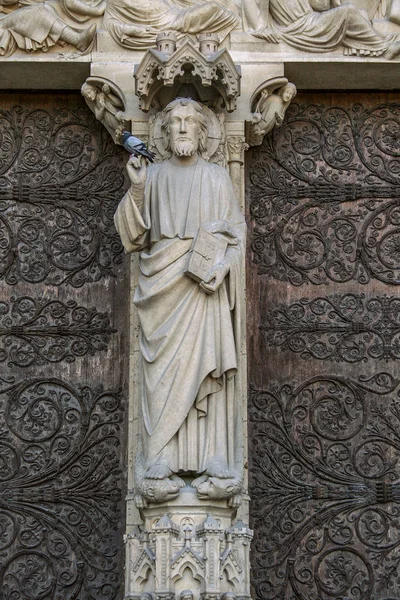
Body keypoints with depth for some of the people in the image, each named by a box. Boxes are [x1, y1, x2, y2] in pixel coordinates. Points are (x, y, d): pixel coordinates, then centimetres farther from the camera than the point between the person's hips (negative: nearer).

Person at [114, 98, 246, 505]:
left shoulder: (217, 178, 10)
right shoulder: (153, 176, 11)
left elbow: (237, 233, 8)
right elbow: (132, 234, 4)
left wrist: (223, 266, -10)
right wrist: (136, 189, -10)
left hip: (205, 287, 0)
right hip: (163, 285, 1)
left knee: (207, 367, -5)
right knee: (162, 370, -5)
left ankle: (214, 461, 0)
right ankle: (160, 466, -3)